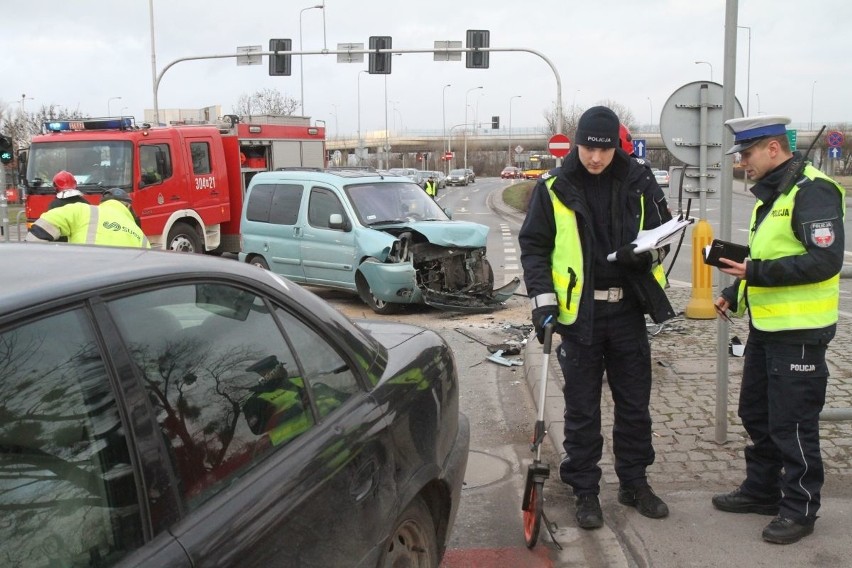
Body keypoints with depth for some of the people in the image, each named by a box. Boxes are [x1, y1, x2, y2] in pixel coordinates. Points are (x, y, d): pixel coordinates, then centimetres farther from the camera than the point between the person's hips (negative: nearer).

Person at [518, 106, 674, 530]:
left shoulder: (638, 185, 3)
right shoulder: (554, 188, -4)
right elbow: (533, 245, -1)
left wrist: (646, 253, -11)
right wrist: (543, 296, -11)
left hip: (628, 309, 3)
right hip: (578, 311, -2)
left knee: (635, 403, 12)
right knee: (582, 408, 6)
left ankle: (634, 483, 29)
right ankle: (585, 491, 19)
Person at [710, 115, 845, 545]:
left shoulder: (812, 192, -17)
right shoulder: (770, 195, 14)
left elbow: (826, 260, -25)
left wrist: (758, 272, -27)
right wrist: (735, 294, 10)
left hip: (799, 332, -10)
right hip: (765, 327, 10)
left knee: (792, 424, 1)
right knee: (756, 413, 18)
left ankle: (799, 509, 16)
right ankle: (761, 490, 33)